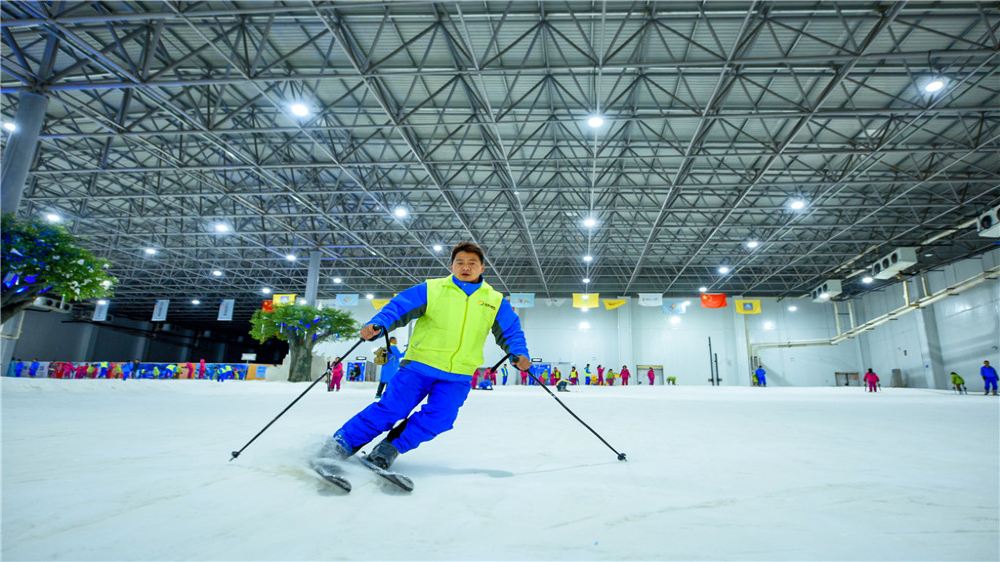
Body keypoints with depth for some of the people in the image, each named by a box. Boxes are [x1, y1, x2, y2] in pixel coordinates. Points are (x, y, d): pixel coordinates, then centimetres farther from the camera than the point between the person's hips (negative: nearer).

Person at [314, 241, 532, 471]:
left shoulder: (495, 301, 6)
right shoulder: (431, 289, 0)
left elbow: (511, 332, 11)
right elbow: (398, 307, -5)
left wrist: (519, 354, -8)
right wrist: (378, 325, -23)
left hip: (458, 377, 2)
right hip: (420, 365, -2)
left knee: (438, 418, -15)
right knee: (391, 408, -9)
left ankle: (389, 448, 5)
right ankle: (341, 443, 8)